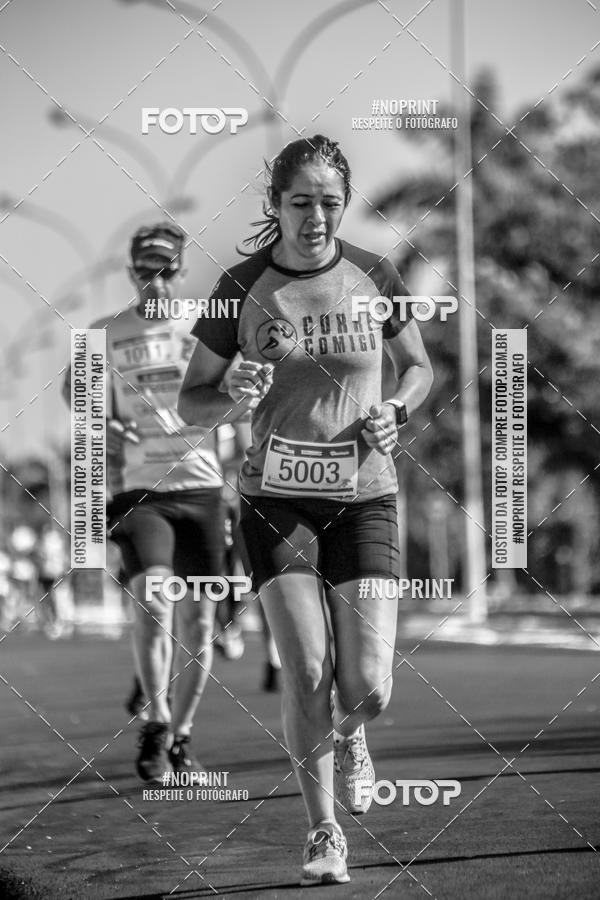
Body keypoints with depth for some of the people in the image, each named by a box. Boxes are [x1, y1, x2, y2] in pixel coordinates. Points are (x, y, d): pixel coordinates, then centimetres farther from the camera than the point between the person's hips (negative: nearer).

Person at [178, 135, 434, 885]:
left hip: (364, 496, 1)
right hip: (277, 500, -1)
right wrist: (234, 401, -19)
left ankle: (346, 736, 31)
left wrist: (394, 412, -6)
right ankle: (323, 831, 9)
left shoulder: (373, 277, -1)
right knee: (307, 674, -12)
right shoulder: (242, 288, -4)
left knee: (367, 690, -8)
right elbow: (190, 402, 3)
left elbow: (419, 367, 15)